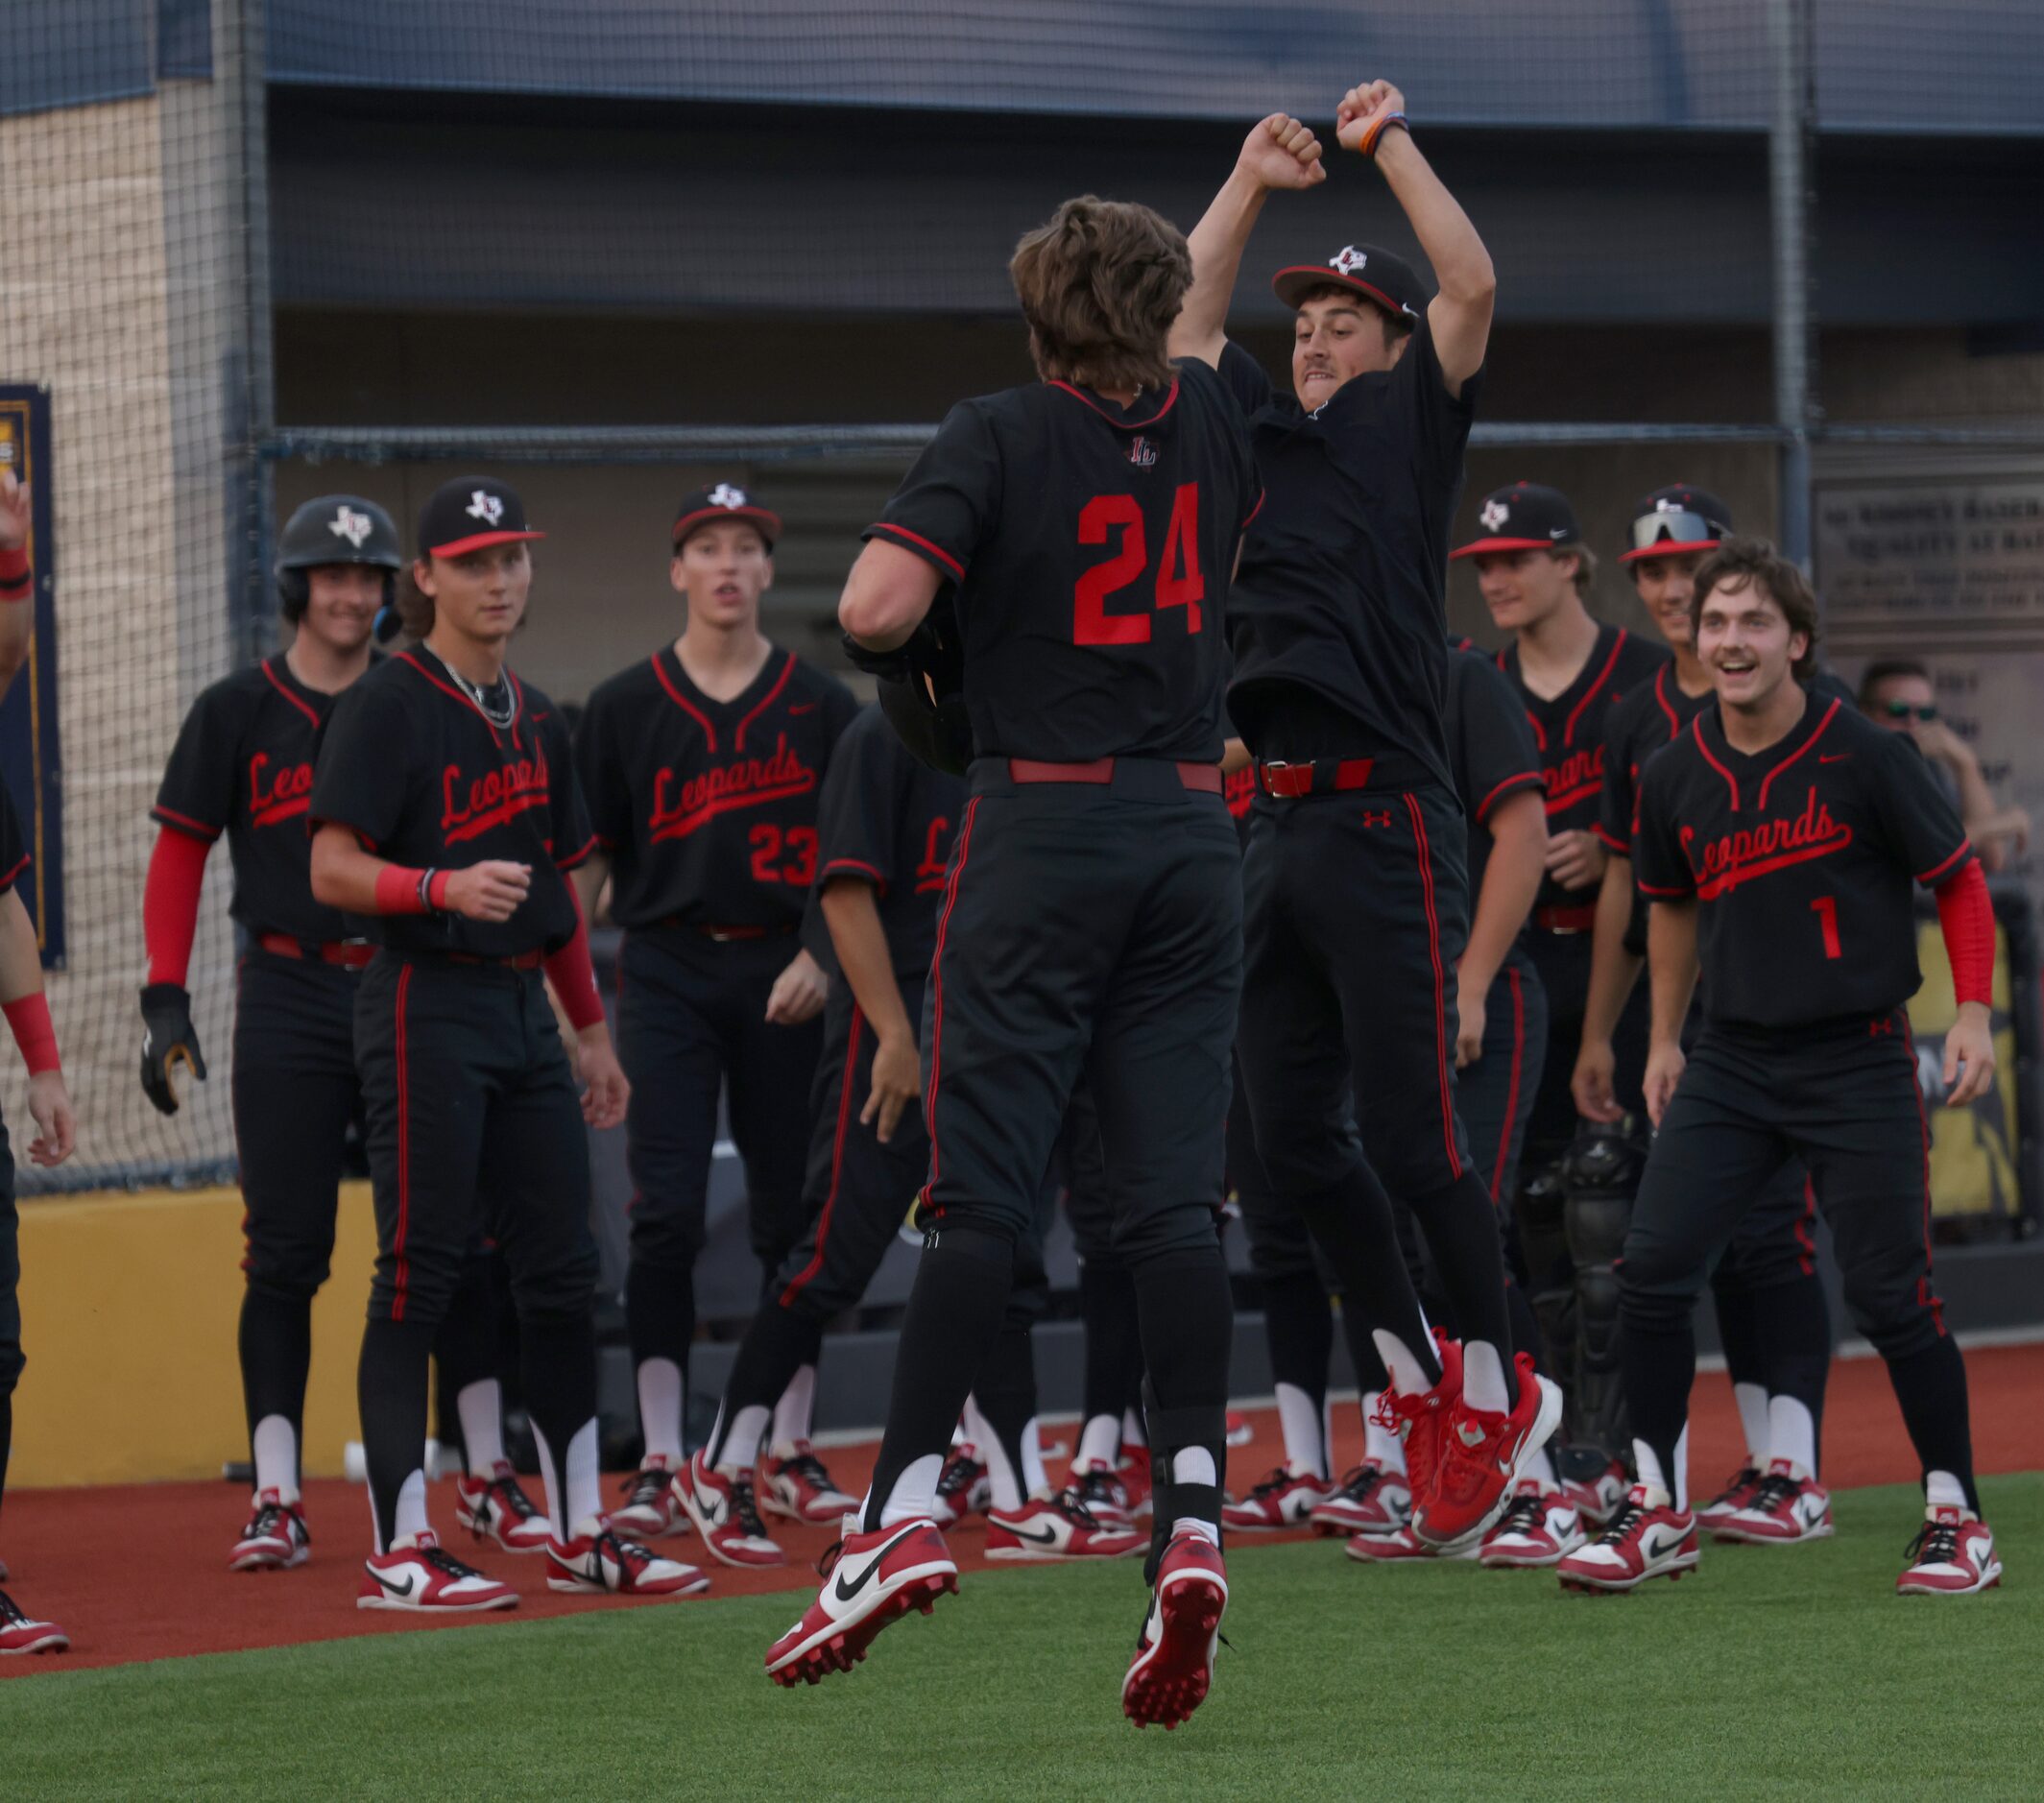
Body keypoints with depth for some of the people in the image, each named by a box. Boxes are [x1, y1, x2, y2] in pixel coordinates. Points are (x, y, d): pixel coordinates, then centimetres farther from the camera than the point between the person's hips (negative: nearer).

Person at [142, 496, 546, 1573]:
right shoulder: (238, 712, 3)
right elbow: (179, 855, 3)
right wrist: (167, 998, -7)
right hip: (289, 999, -2)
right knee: (287, 1252, -3)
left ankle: (487, 1480, 10)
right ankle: (276, 1497, 0)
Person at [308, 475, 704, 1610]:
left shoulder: (535, 719, 17)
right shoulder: (385, 708, -6)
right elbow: (333, 872, -13)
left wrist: (591, 1029, 21)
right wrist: (447, 887, -29)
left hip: (524, 1007, 8)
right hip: (425, 1005, -7)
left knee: (562, 1269, 7)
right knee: (419, 1270, -8)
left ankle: (581, 1535, 14)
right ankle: (398, 1550, -7)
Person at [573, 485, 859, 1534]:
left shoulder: (820, 707, 7)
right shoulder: (626, 708, 6)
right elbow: (588, 860, 7)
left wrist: (820, 957, -8)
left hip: (785, 973, 1)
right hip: (669, 974, -1)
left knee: (792, 1213, 4)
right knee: (666, 1215, -8)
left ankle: (791, 1457, 13)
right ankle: (659, 1466, -6)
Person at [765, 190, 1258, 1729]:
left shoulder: (998, 438, -6)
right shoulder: (1213, 420, 9)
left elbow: (875, 608, -18)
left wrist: (912, 649, 3)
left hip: (1042, 826, -4)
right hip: (1194, 835, 4)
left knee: (988, 1183, -6)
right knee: (1175, 1188, -1)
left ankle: (907, 1510, -12)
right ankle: (1193, 1517, -11)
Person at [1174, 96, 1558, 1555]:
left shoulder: (1411, 426, 4)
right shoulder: (1263, 429, 20)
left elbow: (1475, 286, -7)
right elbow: (1183, 316, 25)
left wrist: (1391, 142, 0)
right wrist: (1255, 177, 21)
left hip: (1386, 820, -7)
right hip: (1278, 822, 7)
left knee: (1411, 1132, -8)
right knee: (1294, 1136, 6)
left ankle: (1501, 1391, 5)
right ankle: (1419, 1373, 19)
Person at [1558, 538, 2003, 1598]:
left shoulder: (1864, 757, -9)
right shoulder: (1676, 778, 3)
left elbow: (1959, 880, 0)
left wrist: (1974, 1012, -9)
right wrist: (1664, 1039, 19)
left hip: (1858, 1062, -4)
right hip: (1728, 1064, 4)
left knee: (1889, 1293, -5)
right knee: (1651, 1269, -6)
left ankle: (1957, 1518, 10)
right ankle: (1660, 1511, 6)